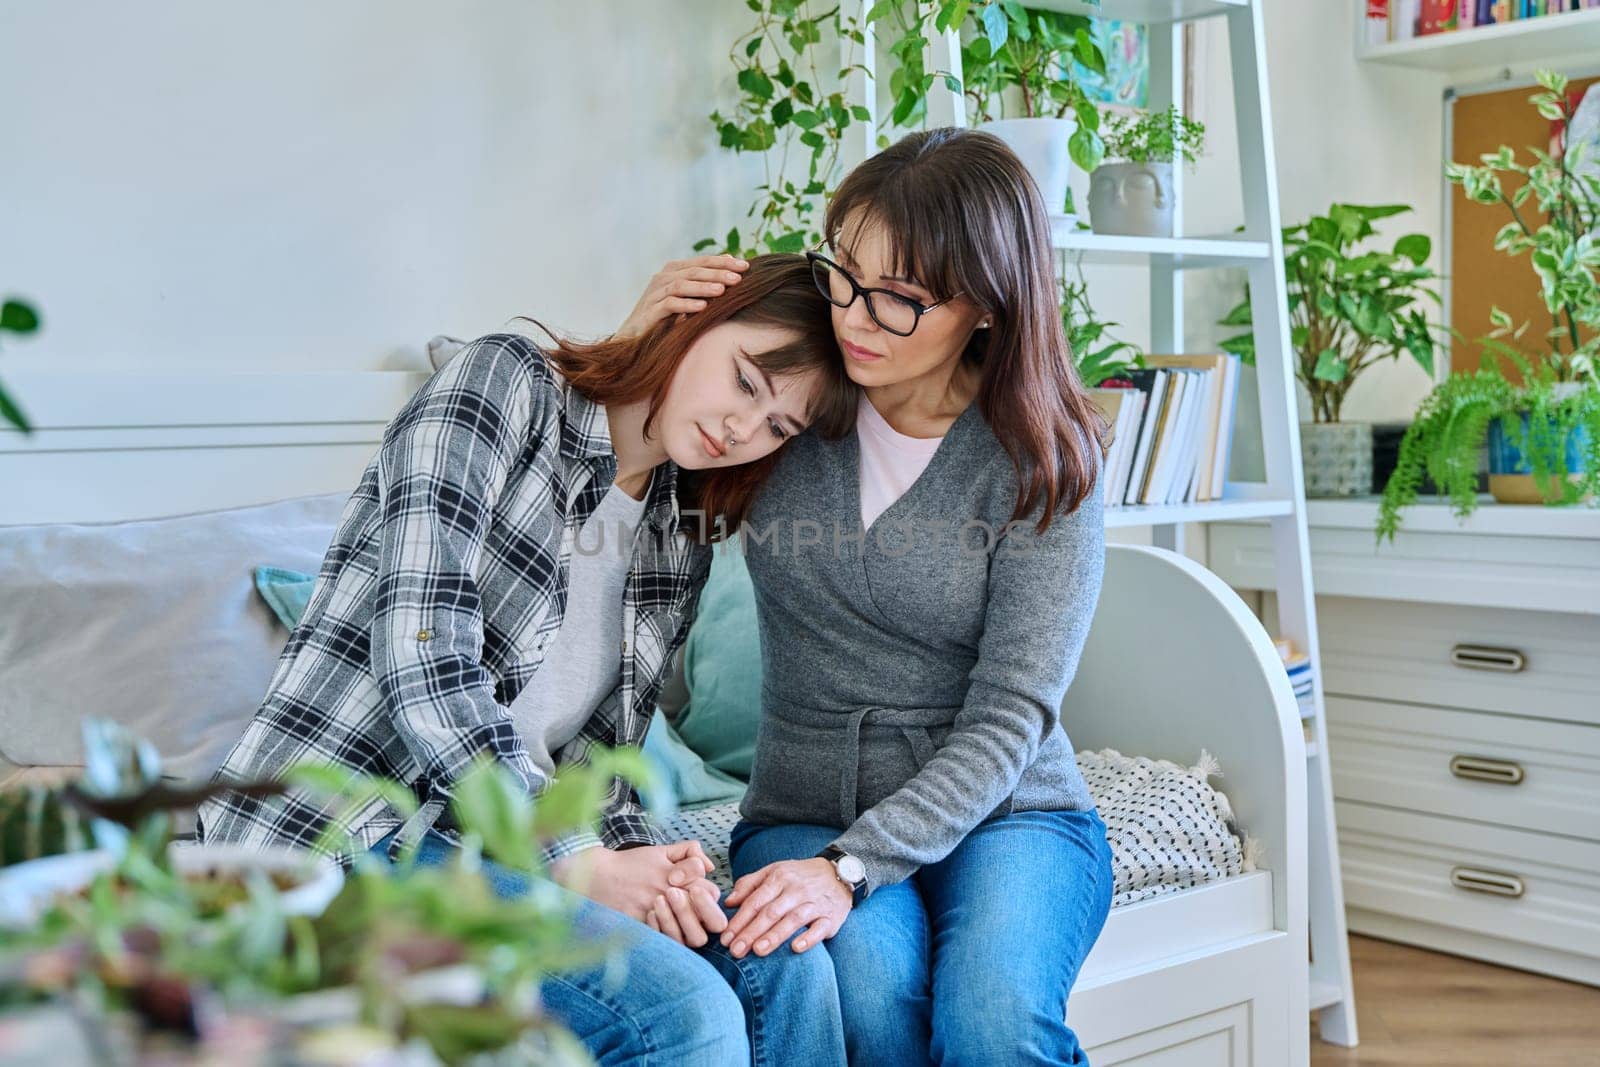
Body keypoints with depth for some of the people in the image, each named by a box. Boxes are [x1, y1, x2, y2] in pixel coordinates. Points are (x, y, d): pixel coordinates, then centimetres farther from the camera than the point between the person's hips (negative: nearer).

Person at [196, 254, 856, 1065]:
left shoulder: (680, 548, 14)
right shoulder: (503, 383, -7)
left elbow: (594, 748, 10)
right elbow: (424, 661, -18)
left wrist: (637, 854, -13)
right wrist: (580, 863, -17)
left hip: (479, 840, 7)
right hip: (335, 838, -7)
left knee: (782, 967, -16)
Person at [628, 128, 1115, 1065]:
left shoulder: (1047, 463, -8)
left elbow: (1008, 721, -13)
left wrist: (849, 867, -26)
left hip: (1007, 814, -1)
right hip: (806, 811, 2)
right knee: (865, 989, -31)